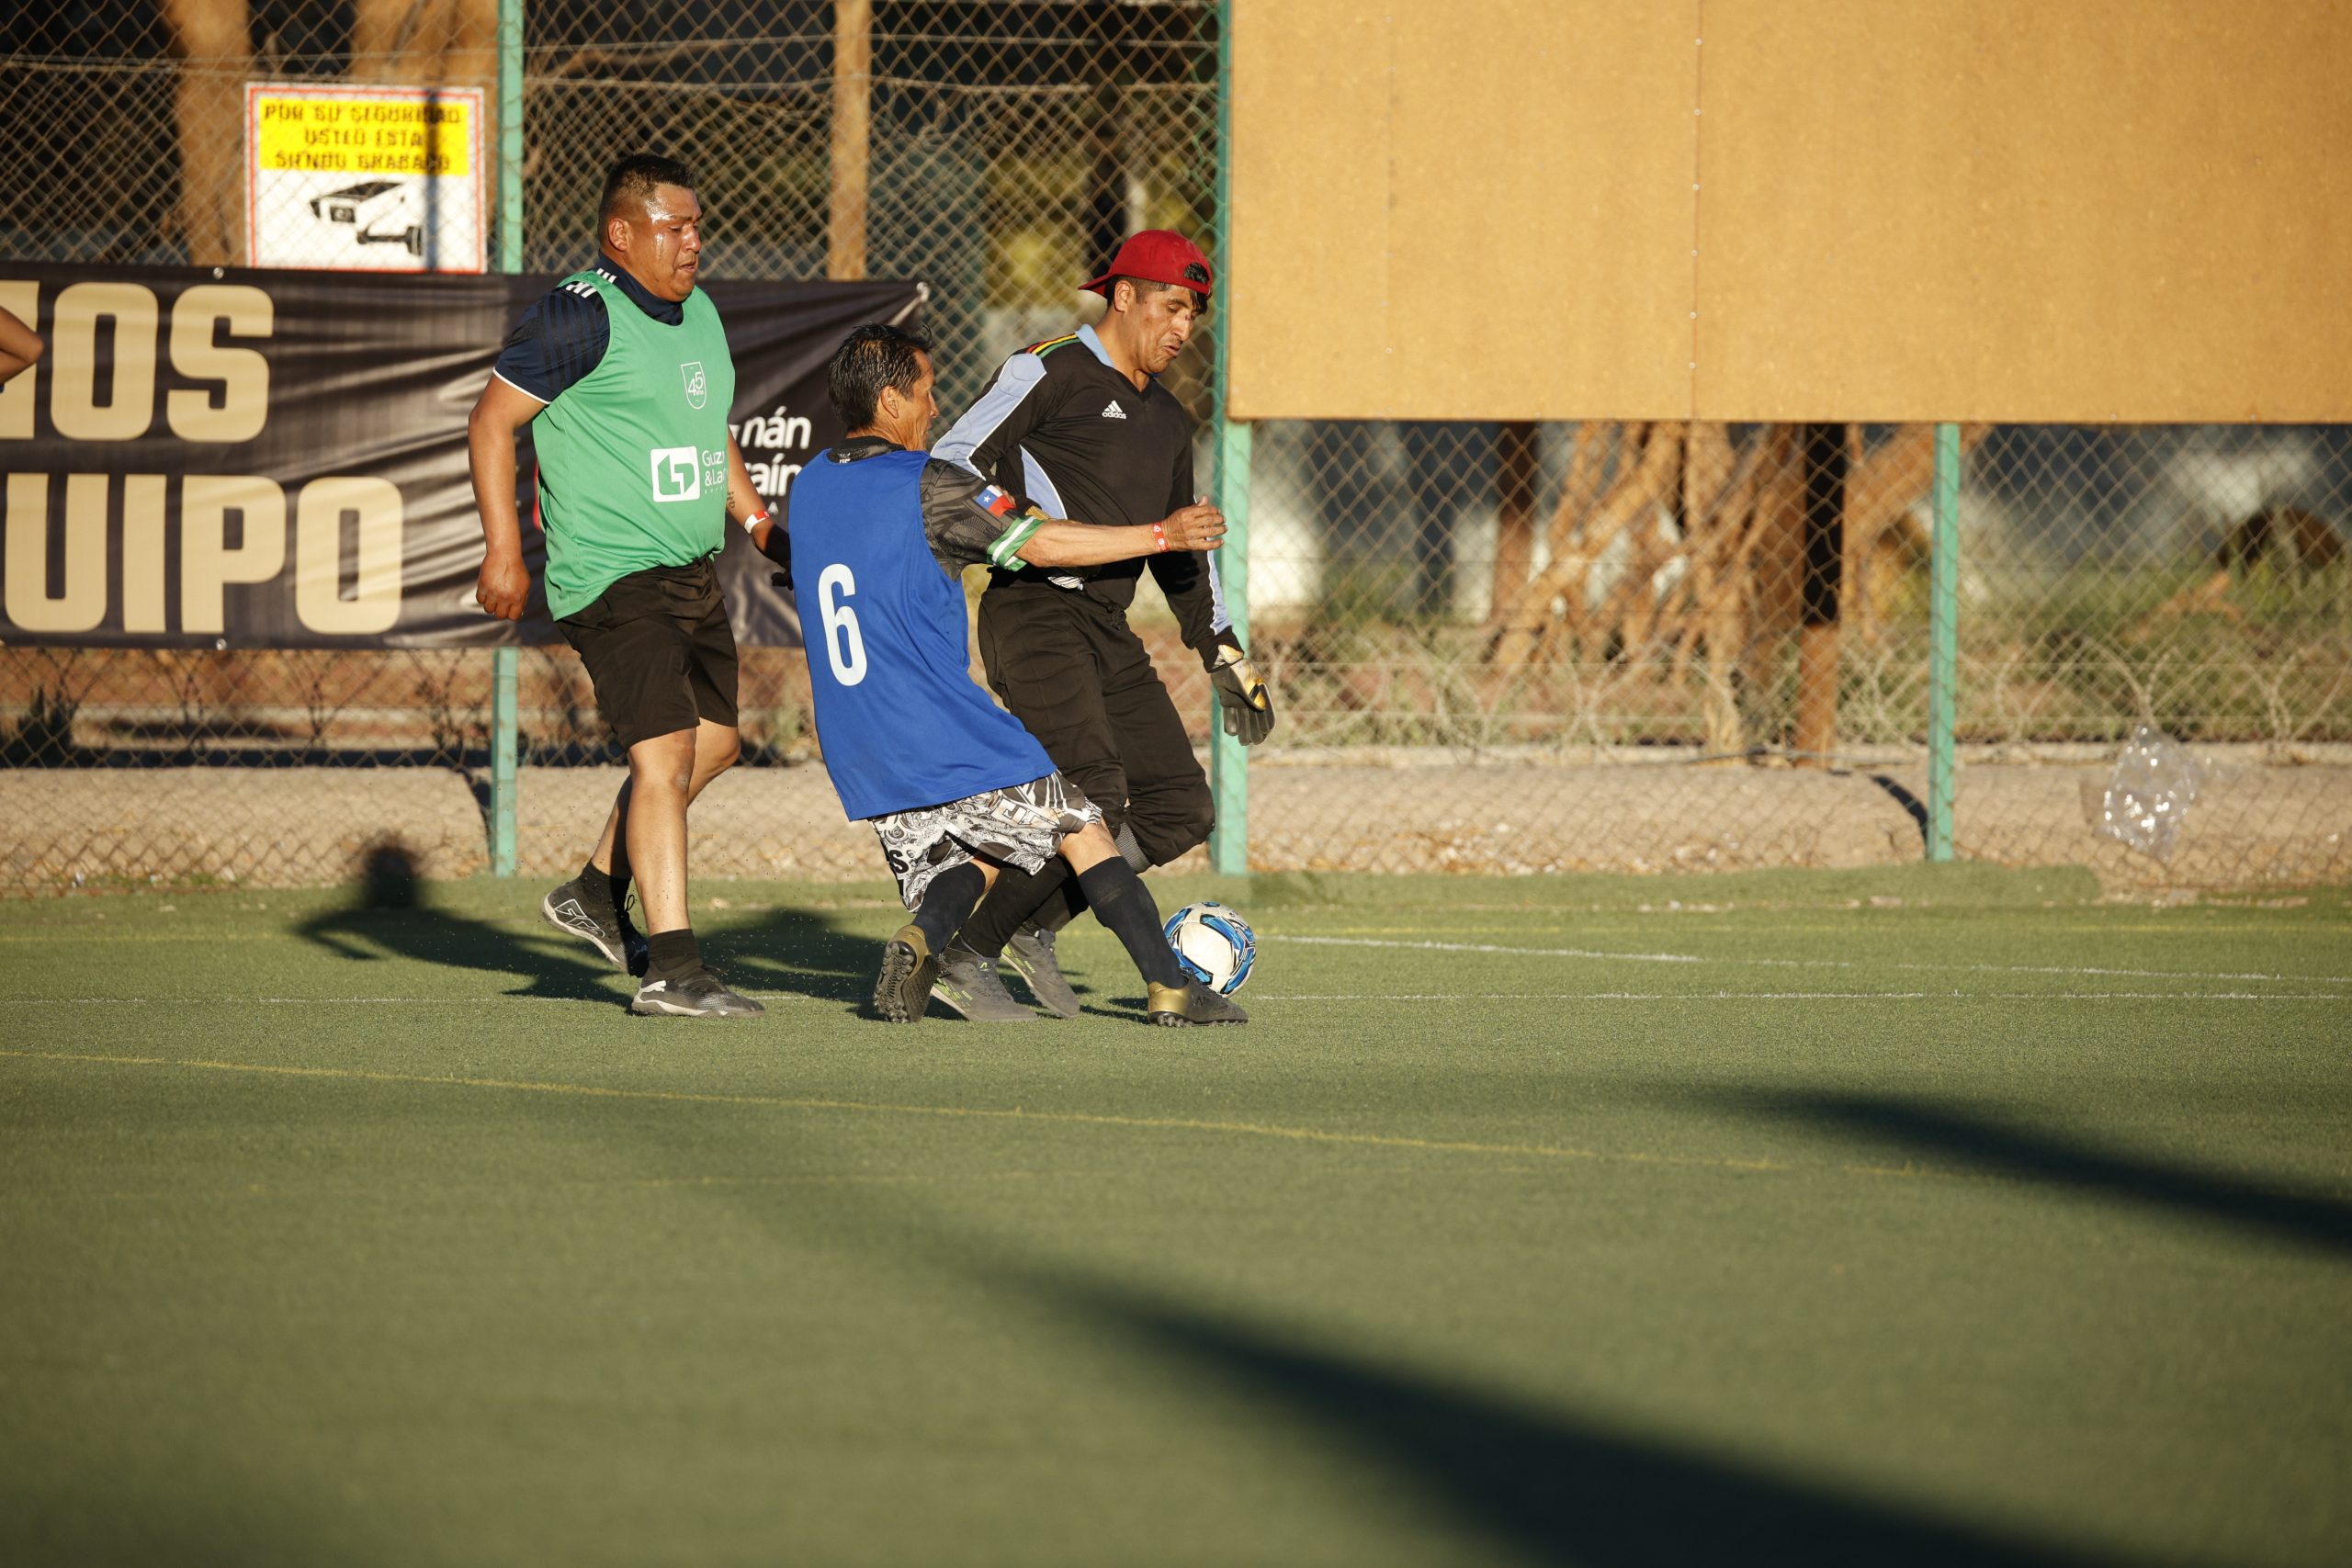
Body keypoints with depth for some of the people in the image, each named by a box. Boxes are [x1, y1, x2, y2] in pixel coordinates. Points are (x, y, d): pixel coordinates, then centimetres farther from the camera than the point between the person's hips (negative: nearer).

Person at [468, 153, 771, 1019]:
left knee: (713, 740, 18)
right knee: (665, 753, -17)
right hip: (612, 578, -9)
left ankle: (597, 891, 35)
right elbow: (491, 421, -11)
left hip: (692, 572, 9)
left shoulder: (698, 314, 14)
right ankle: (671, 970, -19)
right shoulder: (582, 316, -13)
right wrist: (503, 550, -16)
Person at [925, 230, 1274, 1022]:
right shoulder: (1050, 373, -1)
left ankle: (1035, 928, 12)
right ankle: (966, 957, -14)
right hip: (1034, 610, -8)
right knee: (1091, 796, -23)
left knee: (1181, 808, 0)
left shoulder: (1168, 420, 23)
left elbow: (1182, 548, 32)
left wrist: (1223, 655, 26)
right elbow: (953, 466, -8)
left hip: (1109, 630, 8)